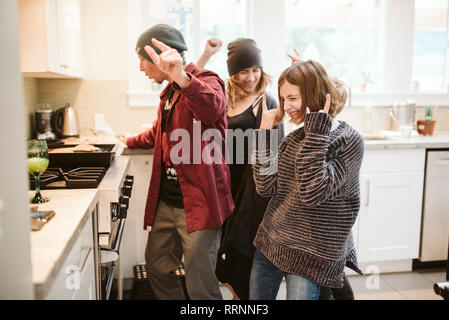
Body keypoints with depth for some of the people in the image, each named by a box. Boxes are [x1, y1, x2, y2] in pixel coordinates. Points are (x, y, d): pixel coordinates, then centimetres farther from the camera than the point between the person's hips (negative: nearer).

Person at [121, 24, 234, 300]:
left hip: (198, 204, -9)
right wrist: (131, 142, 51)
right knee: (158, 268, 17)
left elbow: (212, 107, -38)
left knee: (201, 287, 0)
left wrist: (183, 79, -57)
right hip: (166, 202, 9)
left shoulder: (206, 82, -11)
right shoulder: (169, 92, 17)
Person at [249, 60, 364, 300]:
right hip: (270, 242, 6)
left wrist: (317, 133, -23)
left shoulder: (349, 141, -13)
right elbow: (266, 188, -5)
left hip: (311, 253, -6)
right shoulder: (294, 138, 3)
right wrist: (264, 134, -6)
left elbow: (311, 193, -25)